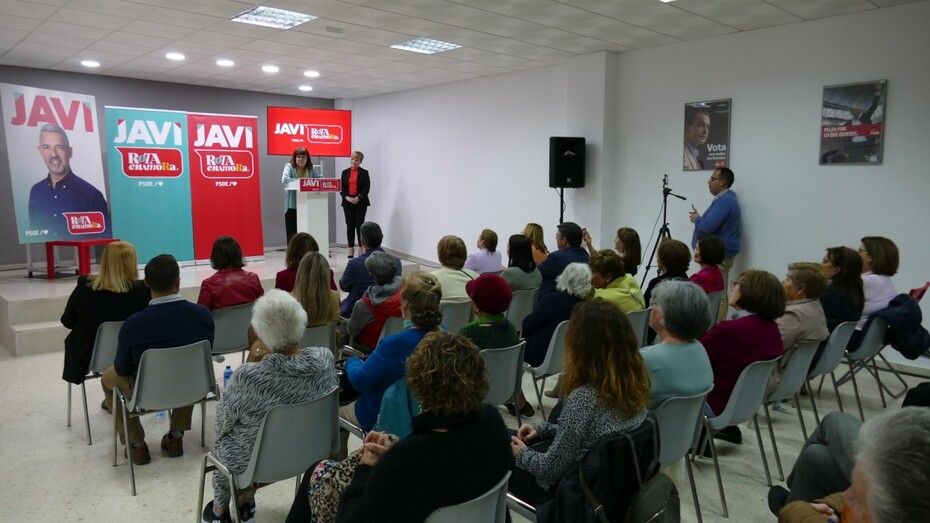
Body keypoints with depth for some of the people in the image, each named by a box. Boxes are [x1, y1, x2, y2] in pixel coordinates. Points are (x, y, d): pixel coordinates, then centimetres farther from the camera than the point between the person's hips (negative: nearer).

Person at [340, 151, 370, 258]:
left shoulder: (364, 173, 2)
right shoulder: (345, 172, 10)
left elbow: (367, 188, -4)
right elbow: (341, 187, 6)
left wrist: (358, 198, -16)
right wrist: (347, 197, -11)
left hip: (360, 203, -3)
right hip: (348, 202, 3)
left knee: (359, 225, -4)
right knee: (350, 225, 4)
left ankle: (362, 248, 2)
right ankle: (351, 248, 10)